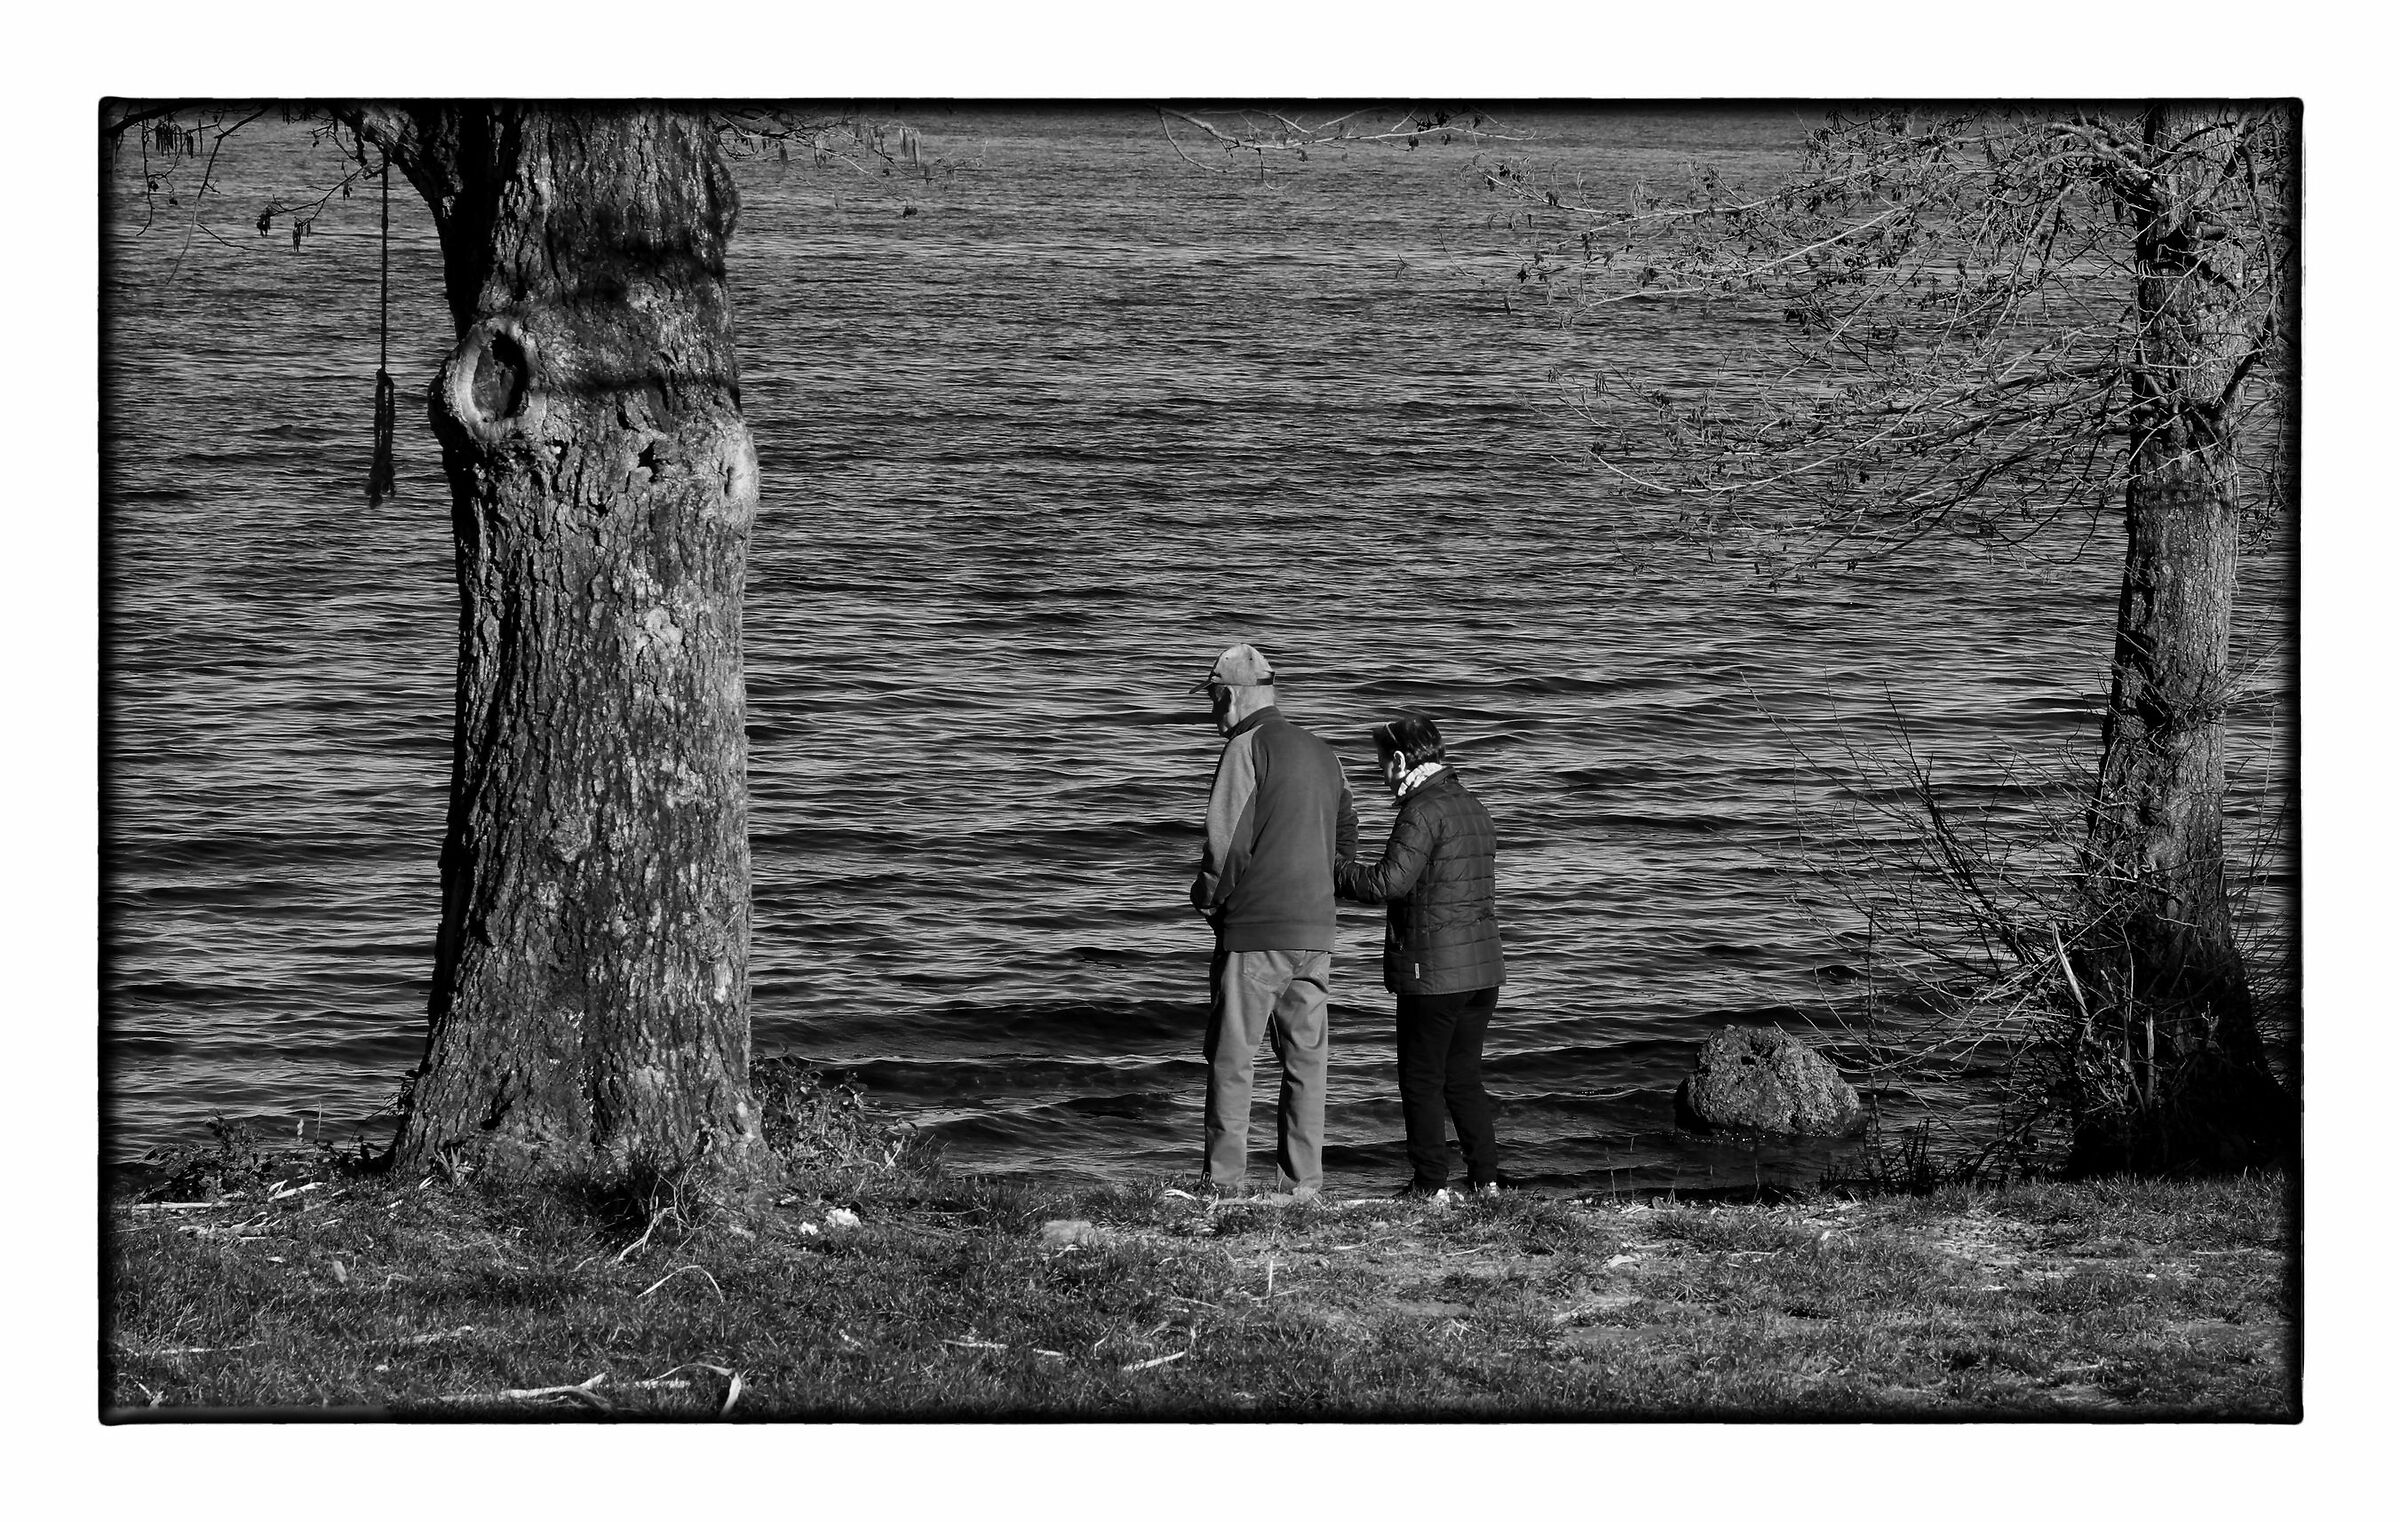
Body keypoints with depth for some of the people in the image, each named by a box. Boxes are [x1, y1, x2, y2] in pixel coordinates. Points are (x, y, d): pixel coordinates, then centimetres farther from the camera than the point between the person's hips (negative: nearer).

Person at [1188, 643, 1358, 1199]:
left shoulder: (1247, 747, -8)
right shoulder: (1322, 753, 15)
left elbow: (1228, 841, -14)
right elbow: (1347, 836, 20)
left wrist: (1207, 896, 1)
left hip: (1254, 928, -7)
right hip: (1316, 932, 7)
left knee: (1232, 1058, -1)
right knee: (1305, 1059, 8)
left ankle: (1224, 1181, -1)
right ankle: (1303, 1184, 7)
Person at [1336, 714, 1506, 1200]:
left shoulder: (1424, 810, -14)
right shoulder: (1473, 808, 14)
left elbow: (1390, 881, -22)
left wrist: (1338, 870, -7)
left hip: (1433, 971, -8)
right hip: (1483, 967, 8)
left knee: (1422, 1082, 1)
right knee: (1464, 1078, 15)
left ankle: (1432, 1183, 1)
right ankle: (1486, 1178, 12)